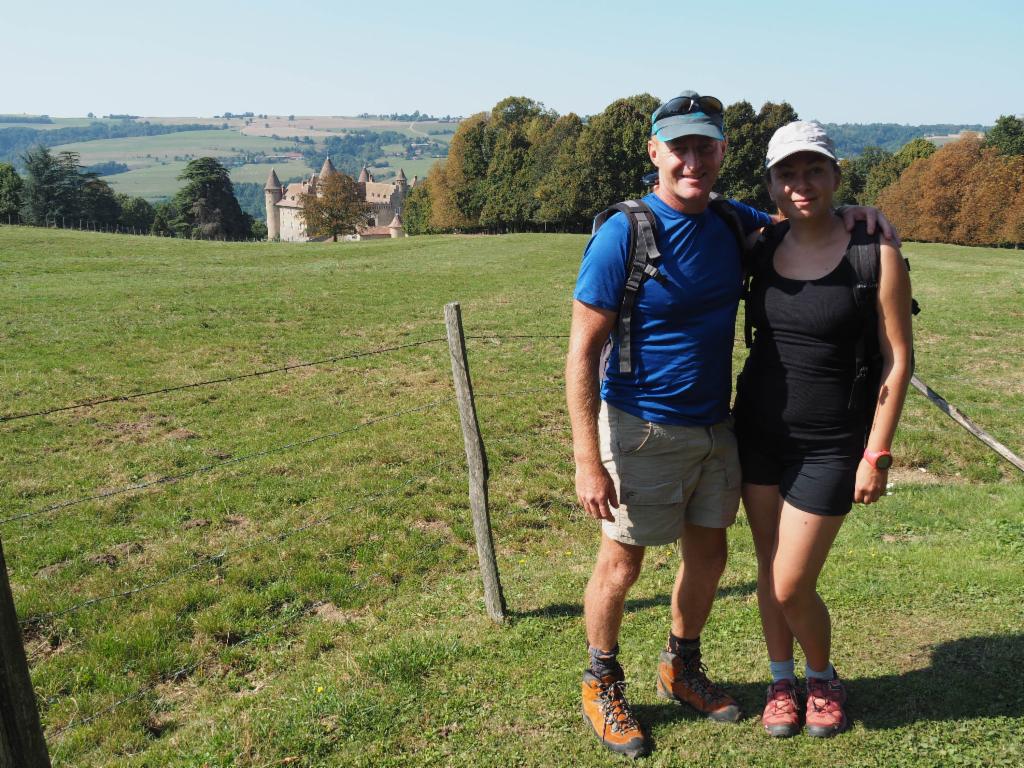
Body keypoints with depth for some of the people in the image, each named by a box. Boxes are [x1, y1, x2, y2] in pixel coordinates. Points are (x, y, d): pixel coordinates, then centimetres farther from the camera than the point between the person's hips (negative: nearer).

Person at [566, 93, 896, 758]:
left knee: (709, 554, 17)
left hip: (715, 426, 6)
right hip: (643, 429, -6)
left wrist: (853, 214, 1)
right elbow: (583, 352, -18)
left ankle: (683, 667, 42)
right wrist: (588, 461, -23)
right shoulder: (623, 235, -17)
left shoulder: (733, 223, 2)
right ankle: (603, 686, 30)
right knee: (621, 563, 6)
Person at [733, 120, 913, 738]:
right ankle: (782, 680, 37)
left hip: (829, 447, -4)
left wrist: (877, 455, -11)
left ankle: (824, 679, 32)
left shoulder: (875, 255, -12)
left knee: (792, 588, 1)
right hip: (758, 429, 4)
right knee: (770, 571, 14)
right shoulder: (763, 246, 1)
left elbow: (898, 359, -9)